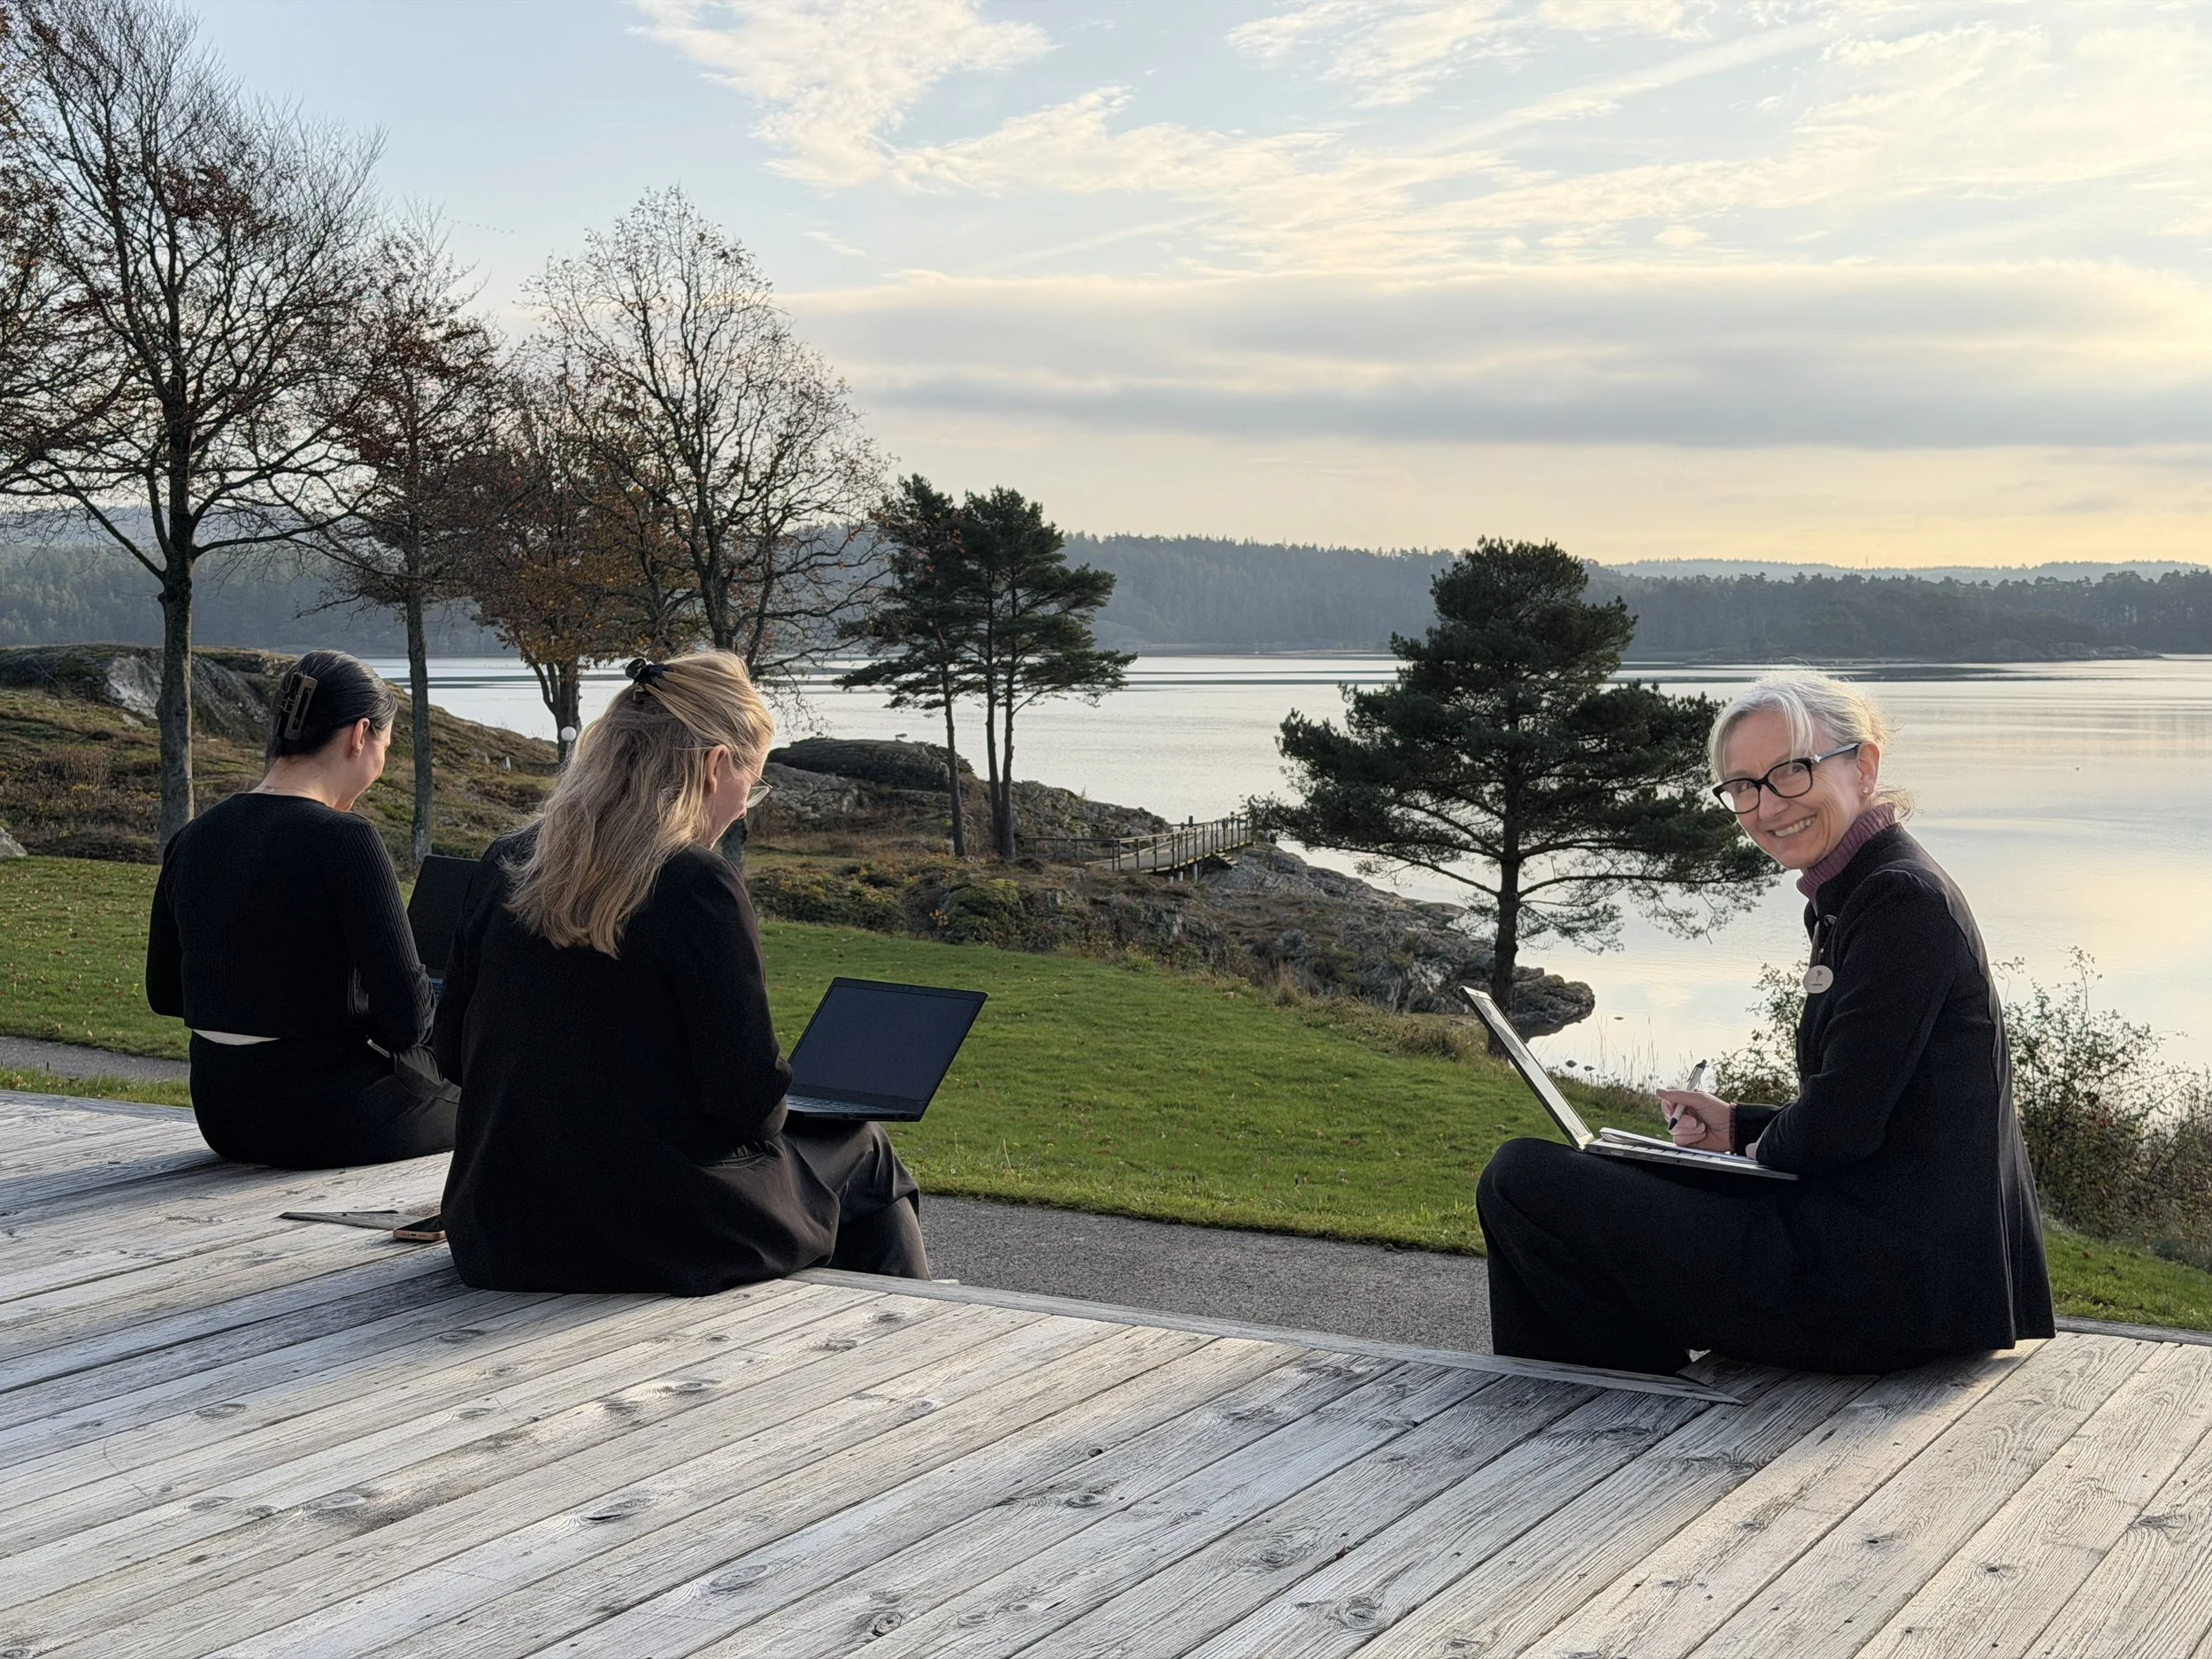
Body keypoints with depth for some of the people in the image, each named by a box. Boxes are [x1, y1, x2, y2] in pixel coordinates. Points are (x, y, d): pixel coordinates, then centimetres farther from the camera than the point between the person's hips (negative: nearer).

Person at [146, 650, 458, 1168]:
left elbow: (164, 992, 13)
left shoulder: (191, 840, 2)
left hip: (221, 1117, 7)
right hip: (323, 1118, -7)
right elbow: (406, 1013, -21)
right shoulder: (343, 841, -19)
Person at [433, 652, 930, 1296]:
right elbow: (750, 1102, -17)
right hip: (655, 1244, -7)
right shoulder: (698, 886, -18)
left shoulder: (503, 868, 0)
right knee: (862, 1155, 20)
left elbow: (455, 1052, 9)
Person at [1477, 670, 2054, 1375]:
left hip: (1881, 1283, -11)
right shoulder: (1858, 896, 16)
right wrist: (1737, 1128, 12)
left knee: (1521, 1179, -9)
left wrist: (1762, 1149, 0)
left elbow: (1839, 1127, -19)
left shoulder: (1903, 900, -15)